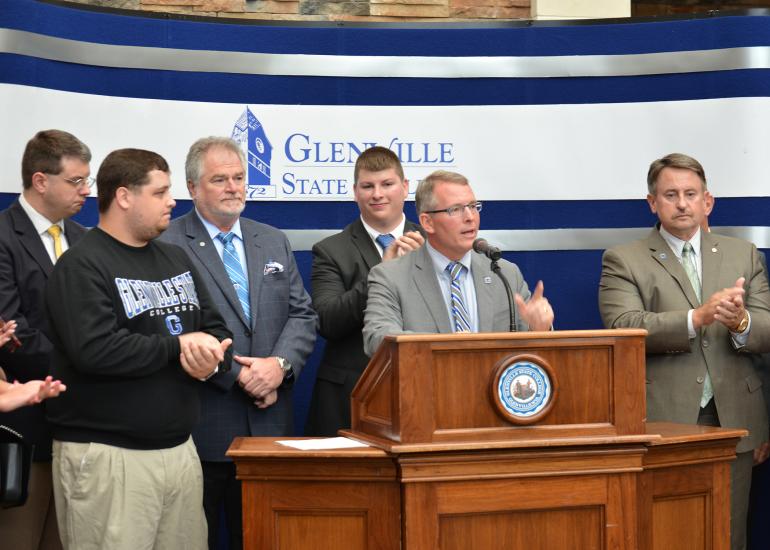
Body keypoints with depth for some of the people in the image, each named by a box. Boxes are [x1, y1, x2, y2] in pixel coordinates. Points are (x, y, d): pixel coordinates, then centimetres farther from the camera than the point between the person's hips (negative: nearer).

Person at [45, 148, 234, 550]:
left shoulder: (175, 259, 15)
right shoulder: (82, 266, -8)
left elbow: (216, 329, 15)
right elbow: (94, 350, -22)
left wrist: (210, 358, -9)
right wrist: (178, 345, -12)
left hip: (180, 448, 7)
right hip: (107, 457, -7)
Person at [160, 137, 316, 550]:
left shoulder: (274, 242, 14)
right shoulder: (168, 246, -6)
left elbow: (302, 314, 11)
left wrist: (280, 364, -9)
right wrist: (239, 377, -14)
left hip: (268, 423, 5)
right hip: (201, 425, -5)